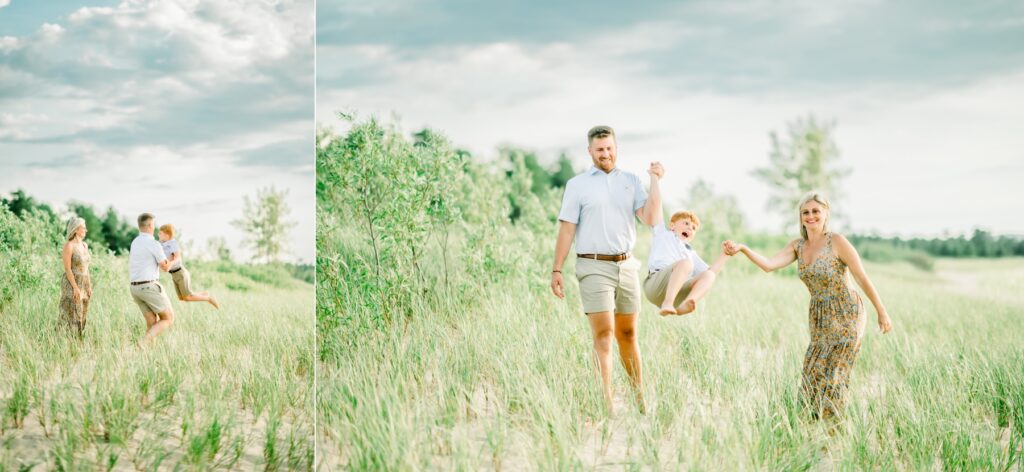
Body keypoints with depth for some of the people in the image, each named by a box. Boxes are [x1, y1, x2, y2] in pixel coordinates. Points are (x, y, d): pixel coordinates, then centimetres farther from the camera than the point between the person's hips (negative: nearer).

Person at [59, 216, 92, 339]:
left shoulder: (84, 245, 10)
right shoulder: (68, 245, -15)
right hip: (72, 284, -8)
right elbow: (67, 268, -17)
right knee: (72, 317, -7)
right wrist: (75, 288, -21)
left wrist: (89, 286, 11)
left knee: (82, 316, 9)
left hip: (84, 284, 8)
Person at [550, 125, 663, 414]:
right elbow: (566, 229, 0)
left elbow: (649, 218, 0)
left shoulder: (631, 181, 10)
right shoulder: (577, 185, 3)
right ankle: (607, 403, -6)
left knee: (627, 334, 11)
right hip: (594, 268, -3)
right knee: (603, 334, -8)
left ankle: (640, 399, 19)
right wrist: (556, 270, -5)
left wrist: (655, 182, -5)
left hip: (626, 266, 3)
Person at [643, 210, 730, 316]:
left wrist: (725, 253, 20)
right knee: (685, 263, -30)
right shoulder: (662, 233, 29)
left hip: (677, 296, 5)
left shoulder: (691, 253, 38)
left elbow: (711, 272, 28)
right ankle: (667, 304, -49)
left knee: (708, 275, -20)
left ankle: (684, 306, -46)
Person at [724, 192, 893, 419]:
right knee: (813, 375, 8)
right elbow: (769, 265, -12)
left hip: (846, 315, -6)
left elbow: (863, 279, -9)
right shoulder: (797, 246, 2)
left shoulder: (837, 241, -14)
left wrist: (882, 313, -4)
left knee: (830, 375, -4)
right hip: (820, 319, 6)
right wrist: (742, 248, -27)